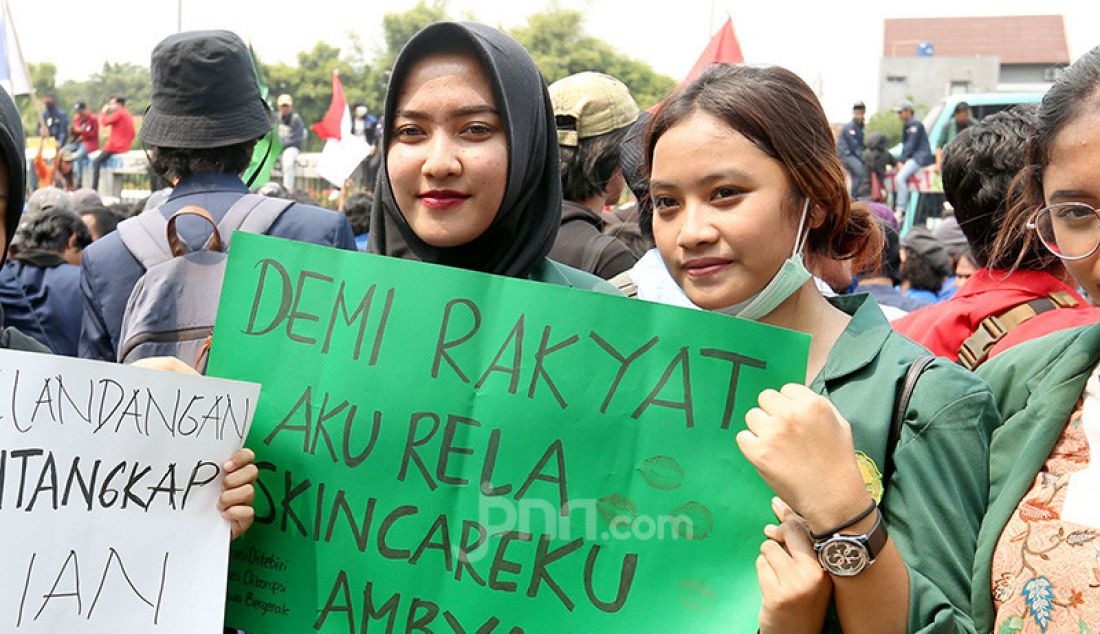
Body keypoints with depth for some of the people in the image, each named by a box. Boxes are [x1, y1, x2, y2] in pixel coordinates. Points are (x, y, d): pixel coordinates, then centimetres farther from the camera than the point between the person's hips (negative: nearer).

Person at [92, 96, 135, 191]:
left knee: (96, 162, -9)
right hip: (124, 147, 10)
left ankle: (94, 188, -18)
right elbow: (132, 134, 19)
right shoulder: (128, 114, 17)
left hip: (115, 146, -10)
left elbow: (104, 122, -13)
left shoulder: (119, 113, -11)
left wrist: (103, 112, 3)